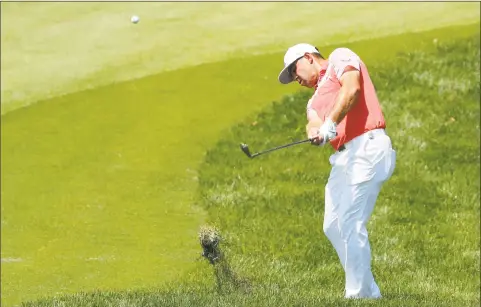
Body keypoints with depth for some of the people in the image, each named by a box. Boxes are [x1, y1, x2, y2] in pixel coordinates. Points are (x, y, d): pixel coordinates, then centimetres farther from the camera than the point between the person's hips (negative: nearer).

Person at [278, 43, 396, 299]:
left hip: (367, 147, -9)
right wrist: (315, 132, -16)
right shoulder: (315, 100, 29)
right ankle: (368, 291, 16)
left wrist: (330, 124, -20)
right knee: (333, 226, 9)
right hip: (343, 157, 10)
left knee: (350, 224, -13)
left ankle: (359, 294, -11)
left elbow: (351, 88, -12)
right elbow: (314, 123, 8)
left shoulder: (340, 58, 8)